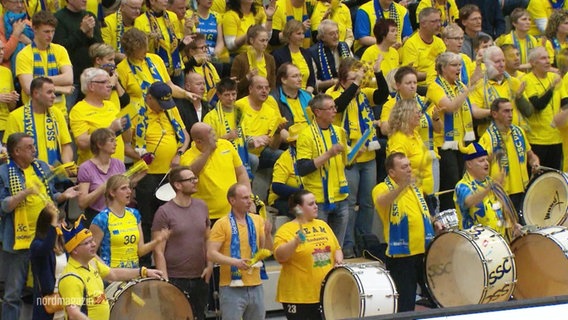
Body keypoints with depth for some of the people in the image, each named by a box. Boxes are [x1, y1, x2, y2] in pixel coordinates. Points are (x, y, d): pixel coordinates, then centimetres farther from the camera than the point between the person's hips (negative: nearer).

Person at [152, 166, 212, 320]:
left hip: (200, 278, 5)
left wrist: (209, 265, 5)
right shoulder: (164, 212, -9)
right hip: (175, 280, -5)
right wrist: (165, 281, -14)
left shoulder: (201, 206, 8)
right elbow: (158, 251, -10)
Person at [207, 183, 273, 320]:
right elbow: (211, 254, -11)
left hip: (255, 286, 5)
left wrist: (268, 234, -10)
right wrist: (235, 261, -25)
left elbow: (267, 251, 9)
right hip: (232, 287, -5)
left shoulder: (257, 220, 9)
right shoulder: (222, 224, -5)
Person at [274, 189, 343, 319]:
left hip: (327, 293, 6)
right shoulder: (286, 230, -7)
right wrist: (296, 241, -34)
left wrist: (338, 260, 1)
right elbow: (280, 256, -20)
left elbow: (336, 248, 21)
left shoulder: (322, 225, 13)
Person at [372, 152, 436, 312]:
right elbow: (381, 202, -34)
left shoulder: (414, 187, 13)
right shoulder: (383, 189, -9)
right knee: (405, 307, -3)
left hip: (425, 252, 6)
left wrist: (433, 224, 6)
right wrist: (401, 187, -51)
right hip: (401, 256, -6)